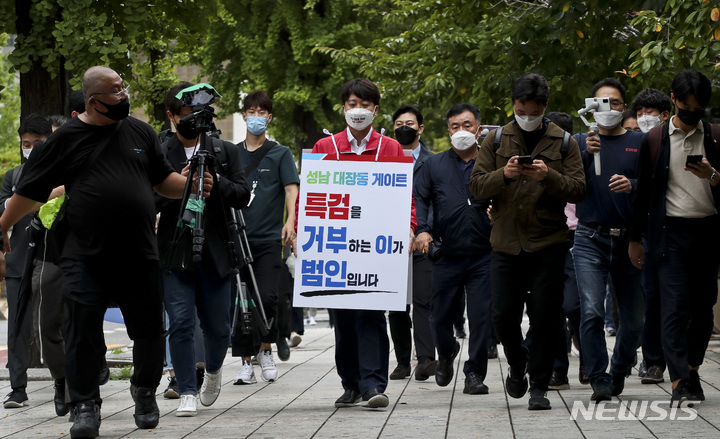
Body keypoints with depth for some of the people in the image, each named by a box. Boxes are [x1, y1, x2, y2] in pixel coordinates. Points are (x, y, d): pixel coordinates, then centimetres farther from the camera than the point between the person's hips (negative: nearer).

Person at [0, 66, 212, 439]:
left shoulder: (140, 132, 12)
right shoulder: (67, 138, 3)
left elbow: (163, 179, 20)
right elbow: (31, 190, 8)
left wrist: (192, 184, 1)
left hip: (139, 255, 3)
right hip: (86, 257, -2)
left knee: (149, 331, 7)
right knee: (83, 333, -5)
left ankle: (145, 392, 30)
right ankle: (86, 405, 8)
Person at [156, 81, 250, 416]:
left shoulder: (226, 151, 9)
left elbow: (242, 197, 3)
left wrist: (216, 181, -13)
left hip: (216, 254, 2)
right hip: (175, 253, -2)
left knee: (218, 327, 7)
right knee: (180, 323, -8)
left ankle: (213, 369, 37)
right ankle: (187, 393, 1)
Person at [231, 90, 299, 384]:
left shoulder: (280, 154, 6)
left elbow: (291, 188, -3)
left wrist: (290, 222, -18)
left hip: (268, 238, -2)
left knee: (267, 297, -12)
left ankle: (266, 349, 11)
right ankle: (246, 362, 7)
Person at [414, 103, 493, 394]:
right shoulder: (435, 165, 11)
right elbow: (419, 198, 9)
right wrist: (421, 230, -5)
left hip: (483, 255, -1)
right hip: (446, 255, 1)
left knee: (482, 316, -5)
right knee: (440, 316, 6)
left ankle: (474, 373, 5)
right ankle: (446, 354, 36)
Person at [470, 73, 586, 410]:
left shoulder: (563, 142, 5)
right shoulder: (496, 140, 8)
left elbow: (578, 190, -2)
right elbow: (476, 186, 2)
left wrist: (549, 176, -19)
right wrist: (504, 174, -17)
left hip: (548, 244, -1)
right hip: (506, 242, 1)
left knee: (545, 316, -2)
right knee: (503, 314, 0)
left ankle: (539, 387, 8)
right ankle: (518, 365, 29)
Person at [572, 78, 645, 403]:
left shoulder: (639, 142, 8)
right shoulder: (580, 142, 8)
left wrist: (632, 185, -17)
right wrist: (585, 154, -19)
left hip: (628, 239, 1)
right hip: (590, 240, -1)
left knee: (633, 316, 8)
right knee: (591, 312, -15)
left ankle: (619, 372, 31)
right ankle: (599, 380, -10)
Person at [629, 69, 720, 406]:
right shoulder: (655, 140, 6)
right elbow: (643, 190, 10)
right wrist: (635, 238, 10)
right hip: (670, 231, -2)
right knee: (674, 305, -11)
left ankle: (692, 369, 23)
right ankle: (680, 382, -16)